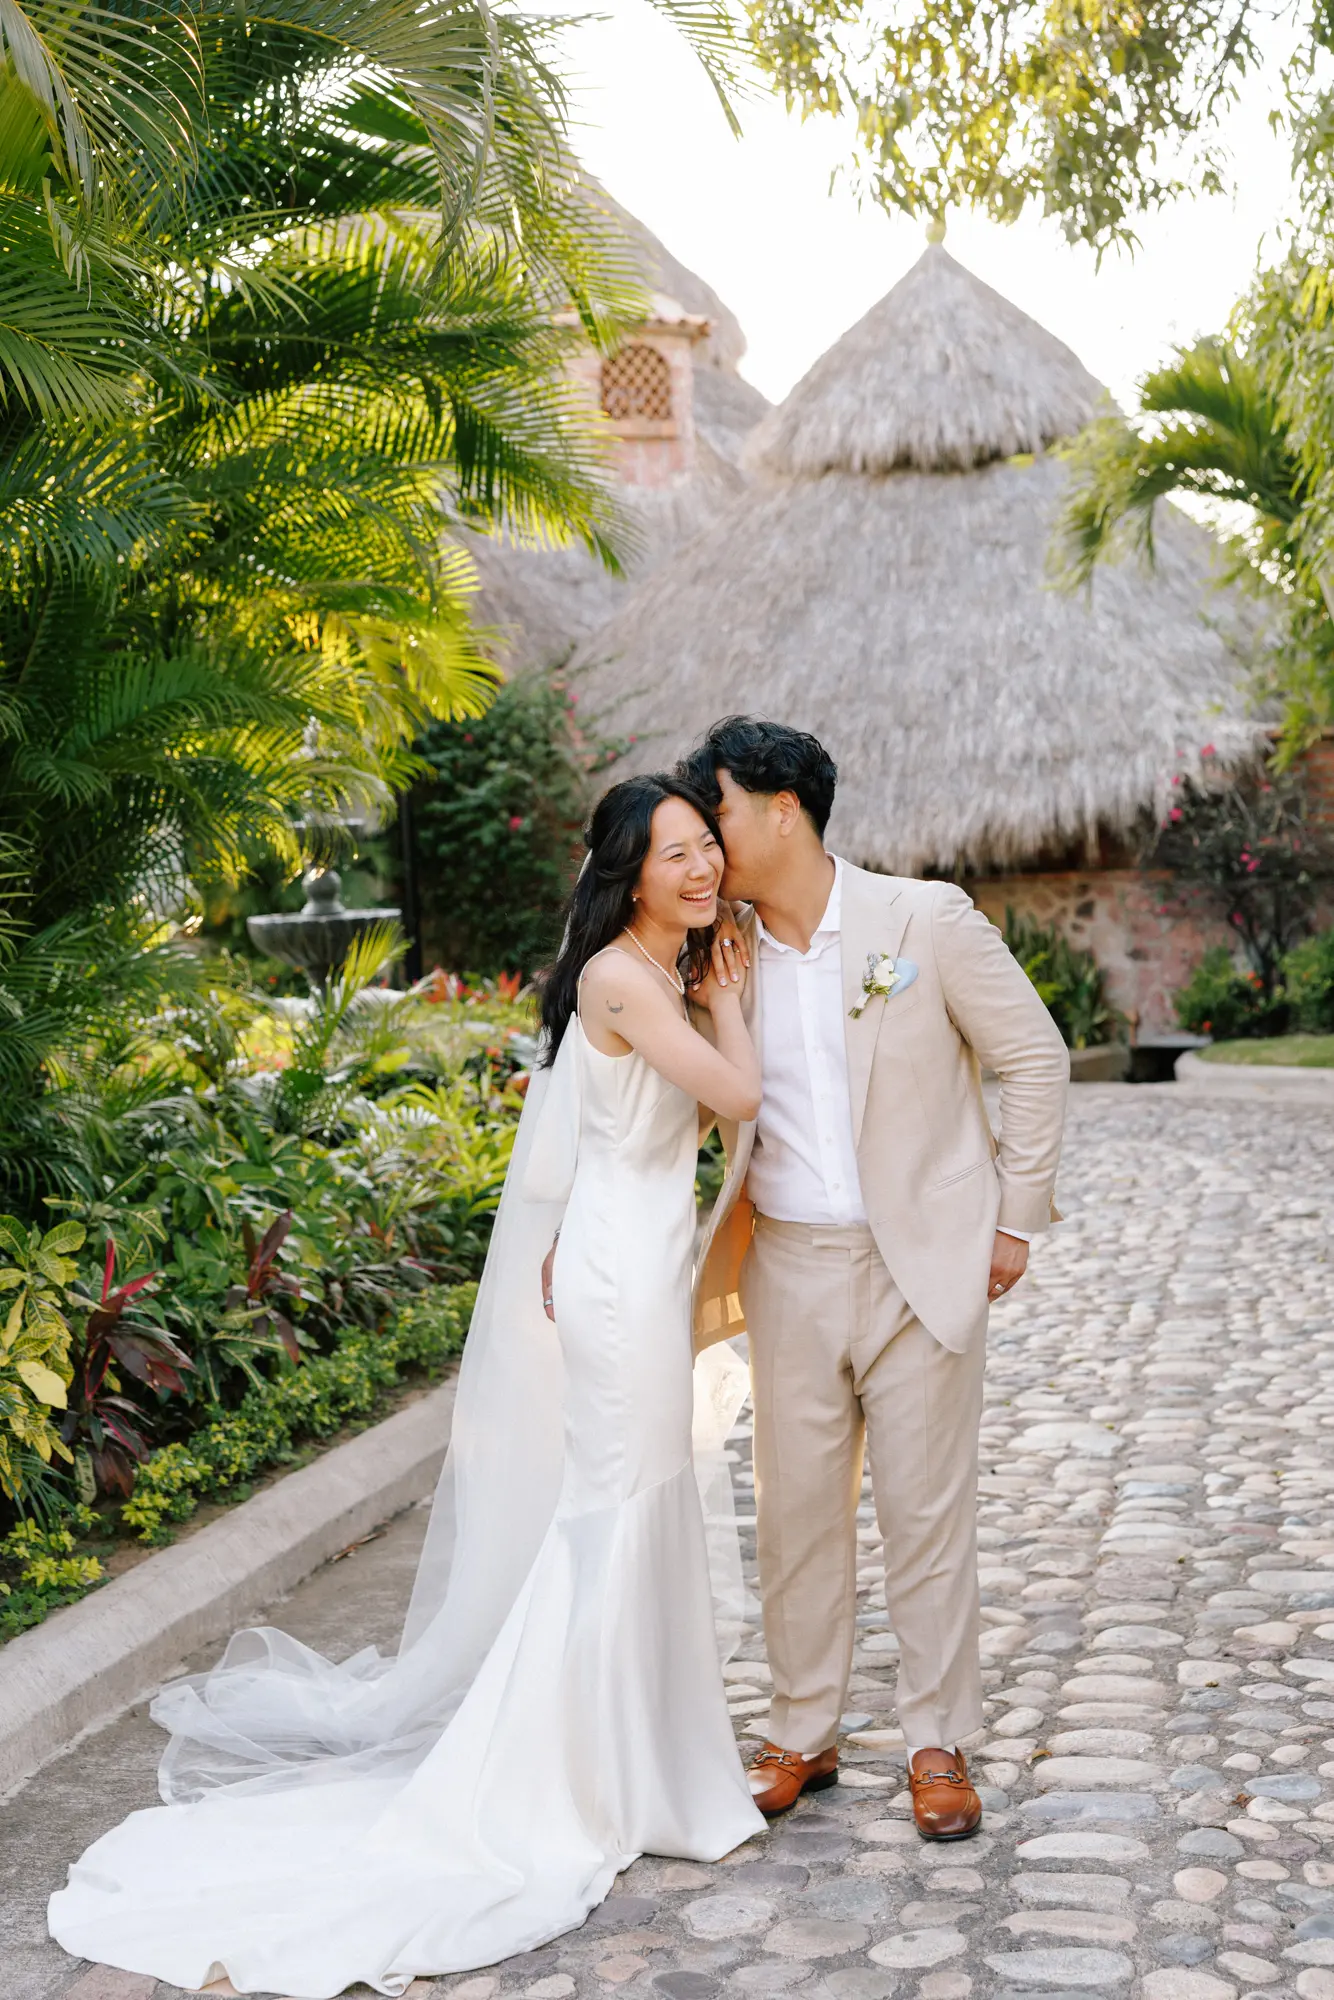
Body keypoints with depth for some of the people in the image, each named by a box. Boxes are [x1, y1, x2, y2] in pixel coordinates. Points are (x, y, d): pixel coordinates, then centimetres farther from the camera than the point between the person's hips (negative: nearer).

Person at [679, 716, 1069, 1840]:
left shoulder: (926, 920, -8)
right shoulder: (726, 957, 4)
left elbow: (1034, 1058, -2)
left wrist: (1016, 1219, -2)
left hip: (921, 1264, -3)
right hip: (790, 1270, 4)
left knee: (929, 1513, 4)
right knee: (797, 1508, 10)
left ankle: (939, 1745, 20)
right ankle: (804, 1736, 25)